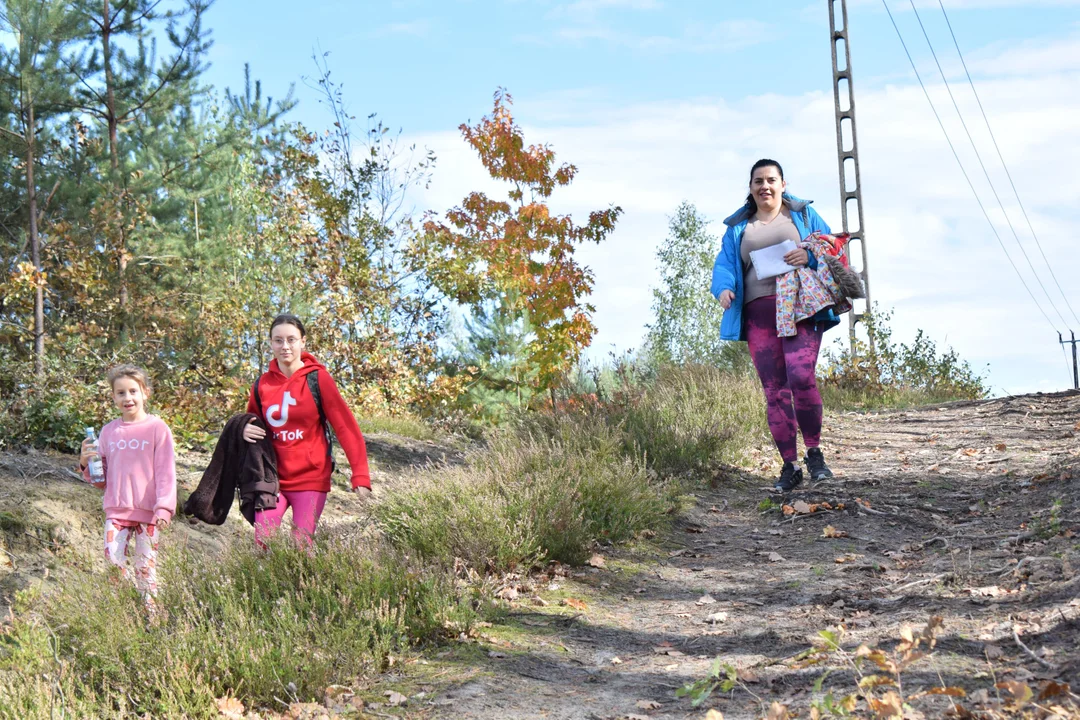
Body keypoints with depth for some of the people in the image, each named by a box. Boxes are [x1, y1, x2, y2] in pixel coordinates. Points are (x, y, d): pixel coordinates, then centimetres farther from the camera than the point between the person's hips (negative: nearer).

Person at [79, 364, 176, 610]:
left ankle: (150, 612, 12)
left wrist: (164, 508, -14)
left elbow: (165, 472, -5)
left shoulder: (157, 428, -3)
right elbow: (103, 480, 15)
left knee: (146, 568, 2)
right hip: (116, 511, 3)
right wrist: (87, 464, -4)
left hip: (148, 512, -3)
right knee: (113, 563, -6)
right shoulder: (108, 431, 9)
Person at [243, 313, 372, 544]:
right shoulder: (262, 384, 4)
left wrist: (360, 476, -19)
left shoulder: (317, 379, -6)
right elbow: (252, 420, 21)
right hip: (273, 478, 3)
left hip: (310, 479, -3)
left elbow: (345, 427, -10)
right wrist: (245, 429, -5)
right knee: (263, 543, -6)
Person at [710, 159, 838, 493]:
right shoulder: (738, 227, 19)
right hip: (758, 315, 3)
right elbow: (724, 263, 11)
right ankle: (789, 466, 4)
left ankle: (814, 453, -4)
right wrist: (723, 287, -11)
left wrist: (810, 256, -13)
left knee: (801, 378, -20)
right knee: (774, 390, -1)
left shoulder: (803, 214, 14)